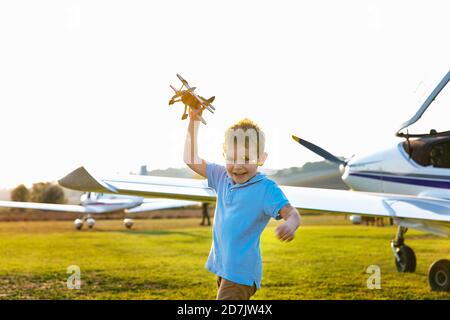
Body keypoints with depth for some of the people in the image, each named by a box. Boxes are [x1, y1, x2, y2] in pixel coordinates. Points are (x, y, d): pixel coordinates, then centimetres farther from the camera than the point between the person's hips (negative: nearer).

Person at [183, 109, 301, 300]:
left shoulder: (266, 188, -15)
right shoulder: (222, 177, 5)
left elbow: (291, 213, -26)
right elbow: (192, 161, 13)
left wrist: (290, 224, -51)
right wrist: (193, 123, 8)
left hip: (242, 272, -8)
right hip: (222, 267, 8)